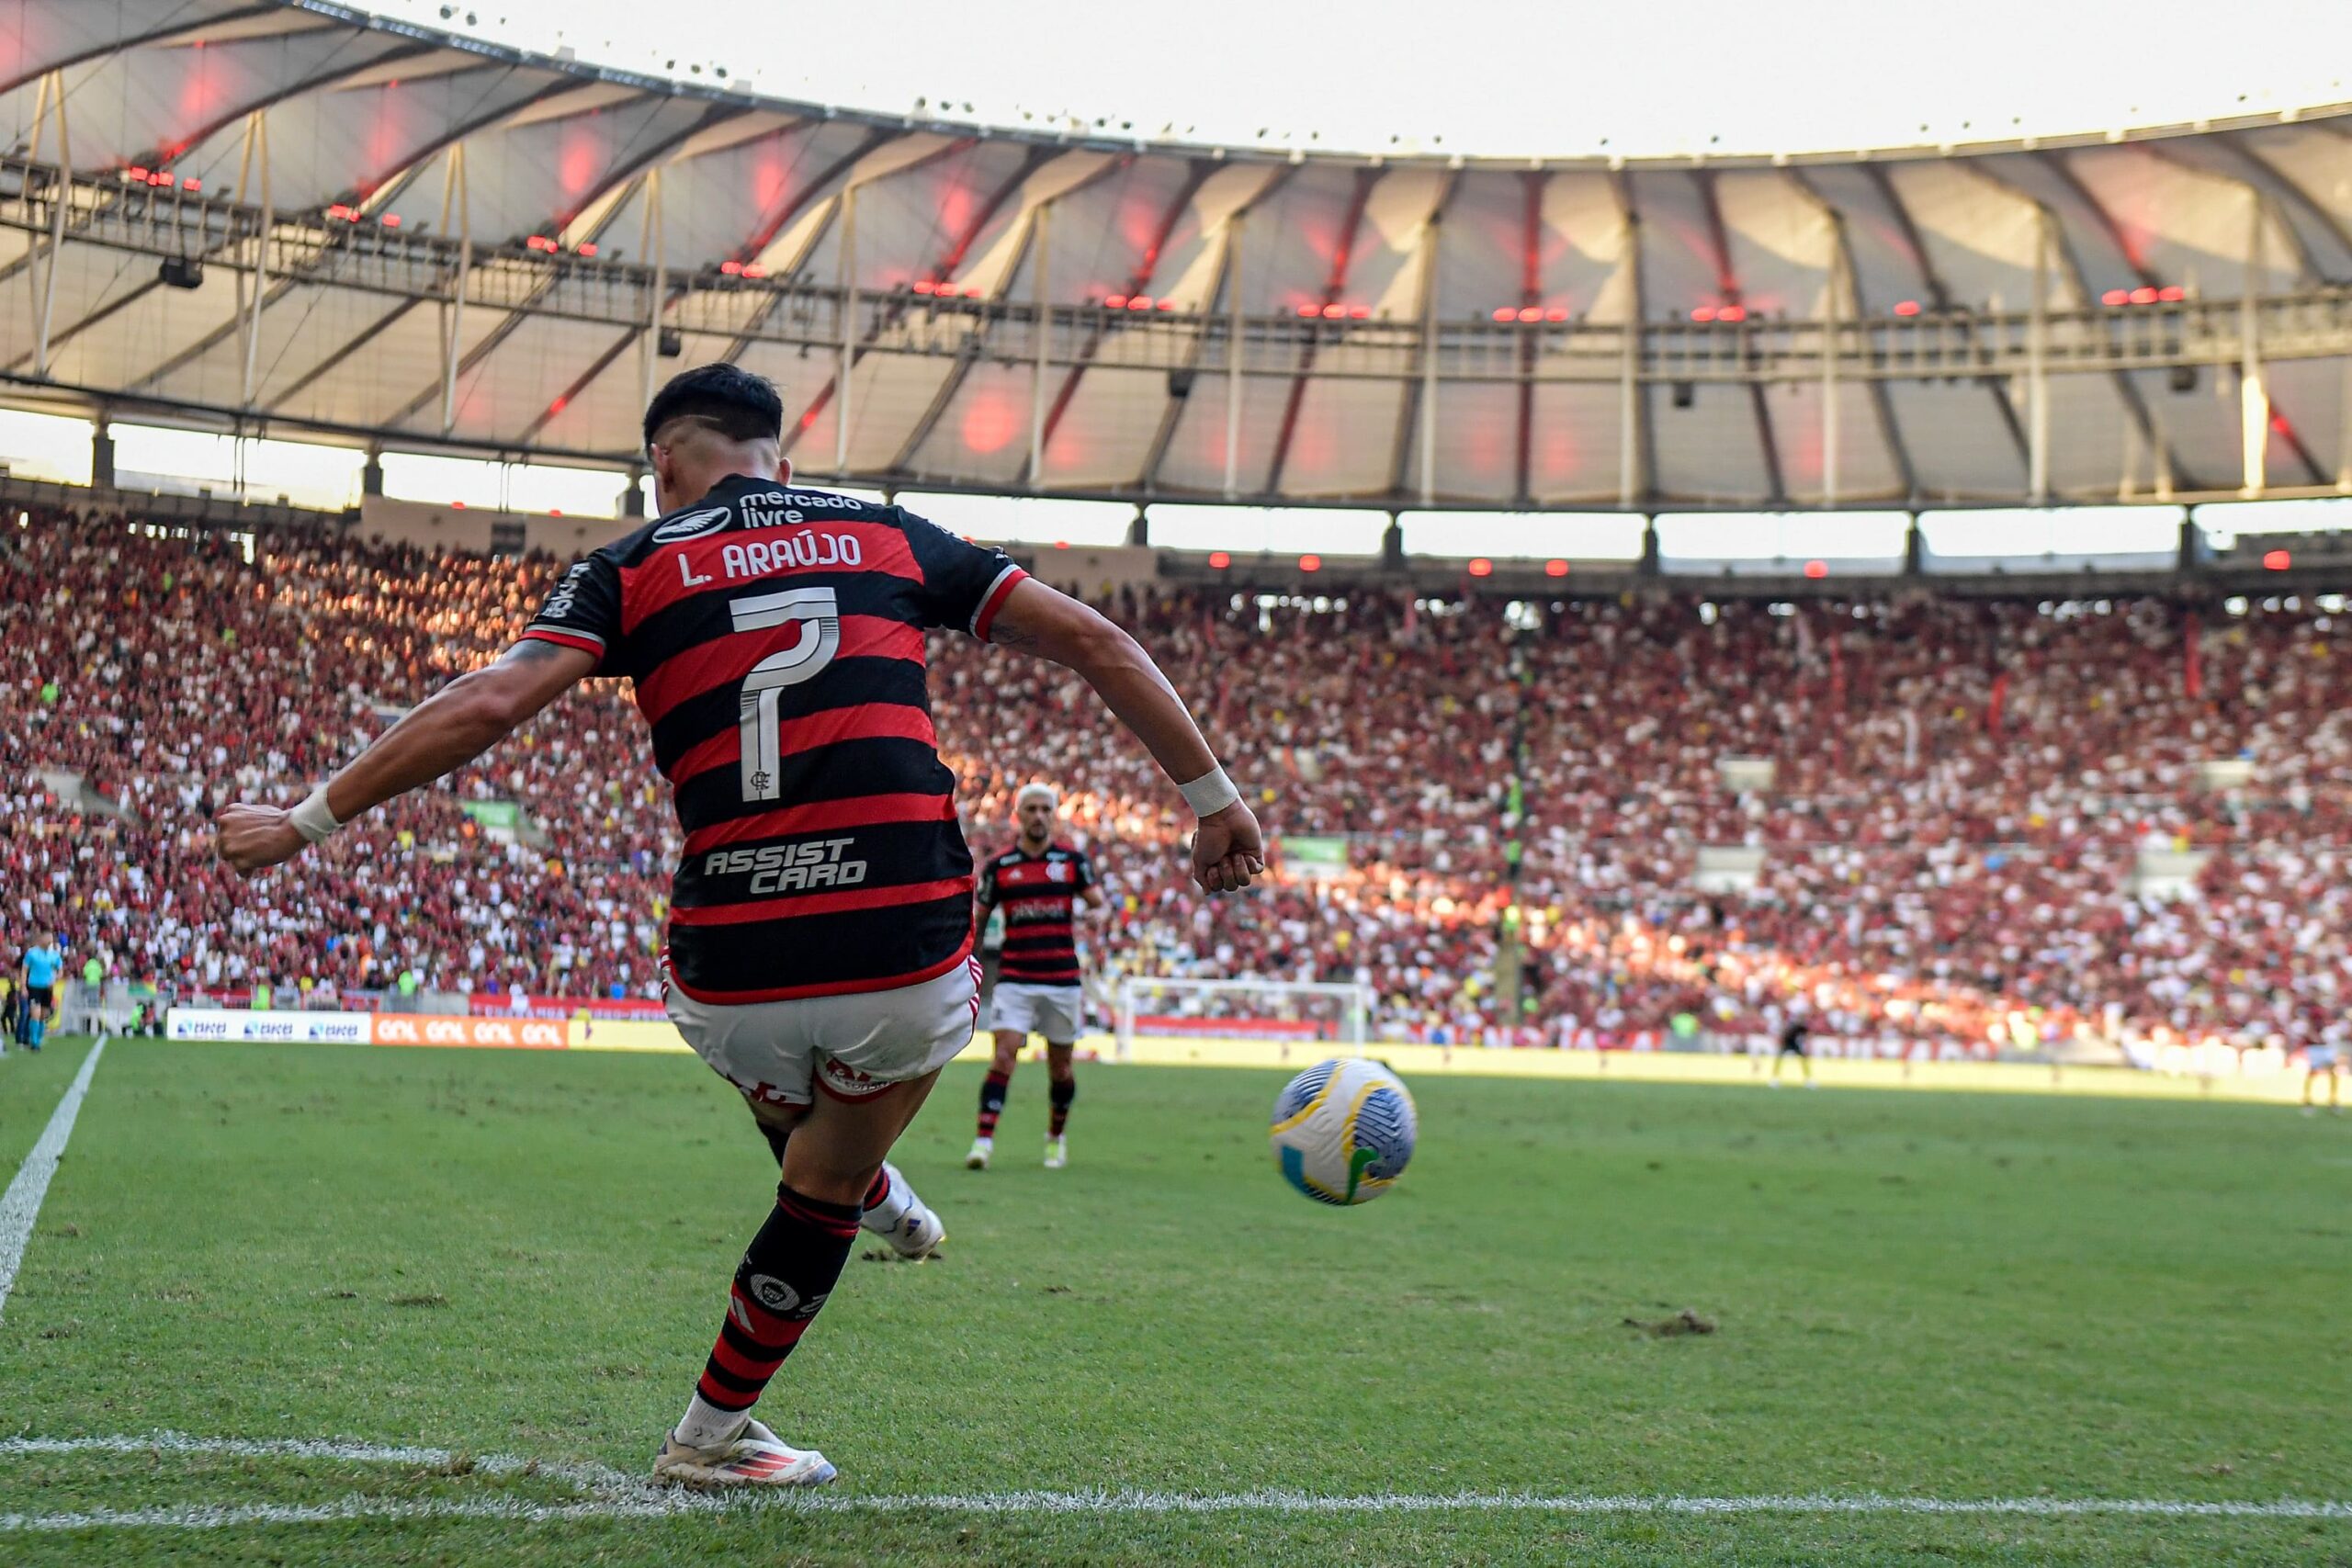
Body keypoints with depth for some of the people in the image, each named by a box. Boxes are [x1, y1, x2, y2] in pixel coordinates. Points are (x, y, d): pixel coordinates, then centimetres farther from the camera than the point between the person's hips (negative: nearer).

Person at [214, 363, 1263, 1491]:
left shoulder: (635, 567, 9)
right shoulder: (891, 537, 15)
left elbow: (488, 703, -4)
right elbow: (1097, 645, 14)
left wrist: (309, 820, 2)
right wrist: (1213, 797, 21)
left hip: (734, 975, -2)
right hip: (909, 956, 2)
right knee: (827, 1184, 27)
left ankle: (878, 1198, 59)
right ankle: (711, 1437, 37)